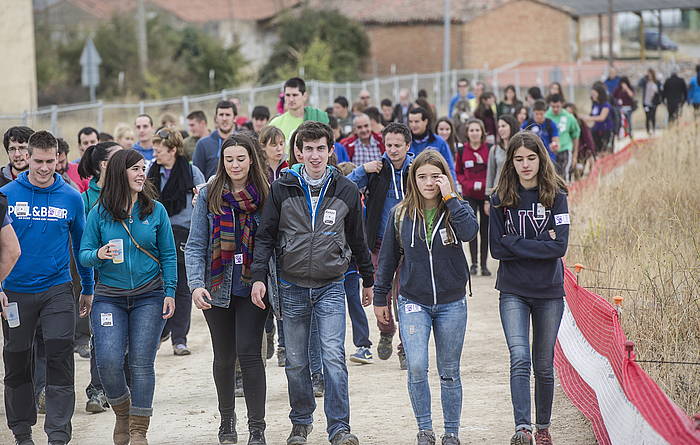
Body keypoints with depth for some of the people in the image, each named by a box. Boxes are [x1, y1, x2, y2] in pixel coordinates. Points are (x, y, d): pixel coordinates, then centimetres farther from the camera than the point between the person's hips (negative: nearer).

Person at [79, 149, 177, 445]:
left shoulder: (155, 210, 2)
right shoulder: (99, 212, 1)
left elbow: (168, 255, 6)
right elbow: (84, 254, 4)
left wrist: (170, 293, -2)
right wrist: (99, 255, -19)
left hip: (149, 297, 0)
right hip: (109, 297, 0)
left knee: (141, 363, -2)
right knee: (108, 360, -13)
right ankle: (122, 413, 15)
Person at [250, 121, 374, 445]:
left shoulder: (346, 190, 2)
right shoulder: (282, 189, 0)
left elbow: (357, 239, 13)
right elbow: (266, 236, 3)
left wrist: (368, 280, 20)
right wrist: (259, 277, -7)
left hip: (331, 287, -1)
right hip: (292, 286, 1)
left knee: (334, 357, -13)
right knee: (296, 363, 8)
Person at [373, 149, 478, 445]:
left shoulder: (456, 208, -1)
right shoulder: (401, 214, 2)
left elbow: (469, 232, -24)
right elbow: (388, 258, 9)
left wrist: (450, 197, -20)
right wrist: (380, 298, 10)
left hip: (451, 303, 0)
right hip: (413, 302, 0)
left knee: (449, 372, 8)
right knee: (416, 367, -14)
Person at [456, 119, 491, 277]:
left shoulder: (489, 149, -3)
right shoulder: (462, 151, 3)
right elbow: (458, 173, 9)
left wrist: (483, 184, -12)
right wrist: (470, 184, -7)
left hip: (486, 195, -1)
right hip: (469, 195, 1)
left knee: (485, 229, 3)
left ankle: (484, 264, 10)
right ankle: (474, 263, 4)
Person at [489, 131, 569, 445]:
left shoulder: (555, 196, -1)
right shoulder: (501, 199, 2)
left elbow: (560, 246, -11)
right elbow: (497, 248, -3)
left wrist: (516, 244, -12)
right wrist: (539, 243, -10)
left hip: (549, 292, 0)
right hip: (513, 292, 0)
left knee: (544, 365, 9)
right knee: (519, 358, -17)